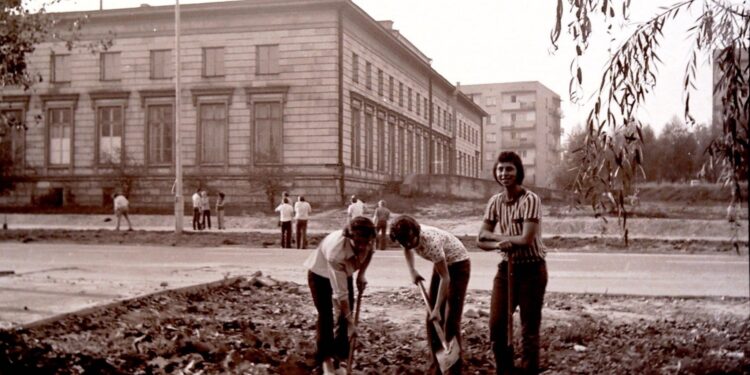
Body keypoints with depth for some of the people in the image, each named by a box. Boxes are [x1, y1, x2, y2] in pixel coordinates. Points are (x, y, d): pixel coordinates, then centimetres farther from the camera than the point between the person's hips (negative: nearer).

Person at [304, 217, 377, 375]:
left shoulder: (366, 241, -31)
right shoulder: (335, 252, -46)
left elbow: (370, 252, -1)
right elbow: (341, 293, -39)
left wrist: (361, 274, -8)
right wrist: (350, 322, -34)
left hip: (344, 272, 5)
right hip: (320, 273, -5)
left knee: (346, 313, 0)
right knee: (325, 314, -8)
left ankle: (340, 355, 12)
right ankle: (326, 359, 3)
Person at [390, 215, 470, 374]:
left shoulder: (431, 241, -38)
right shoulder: (409, 238, -17)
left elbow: (445, 278, -32)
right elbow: (407, 249, 12)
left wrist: (437, 309, -31)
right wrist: (412, 271, -2)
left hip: (458, 264, -7)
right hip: (441, 264, 7)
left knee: (451, 318, -11)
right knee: (432, 318, 4)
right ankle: (437, 362, 14)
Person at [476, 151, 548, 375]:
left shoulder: (530, 200, -15)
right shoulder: (495, 202, 3)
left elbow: (526, 240, -22)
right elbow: (481, 240, 3)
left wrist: (496, 235, -9)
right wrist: (500, 244, -18)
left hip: (531, 270, -6)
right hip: (506, 268, 6)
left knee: (529, 329, 2)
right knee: (496, 326, 9)